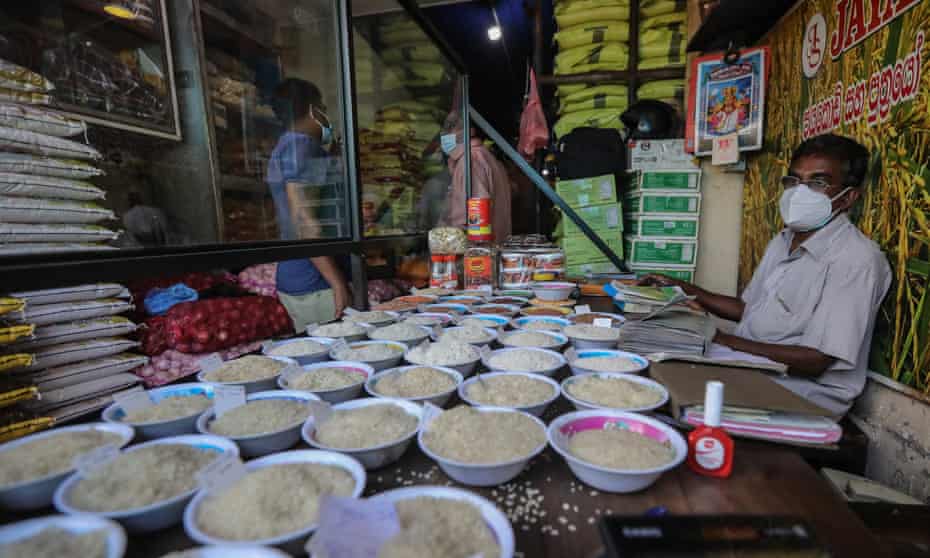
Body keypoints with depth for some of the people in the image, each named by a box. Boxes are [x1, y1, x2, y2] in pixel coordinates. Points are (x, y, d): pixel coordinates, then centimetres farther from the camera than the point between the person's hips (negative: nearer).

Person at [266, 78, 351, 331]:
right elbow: (304, 223, -21)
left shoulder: (289, 145, 18)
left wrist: (331, 156, 22)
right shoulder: (299, 146, -12)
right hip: (314, 286, -10)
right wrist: (338, 284, -23)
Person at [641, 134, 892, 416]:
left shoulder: (856, 259, -15)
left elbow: (815, 361, -19)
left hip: (804, 394, -7)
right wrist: (683, 289, 10)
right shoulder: (782, 242, 12)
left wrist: (723, 341, -21)